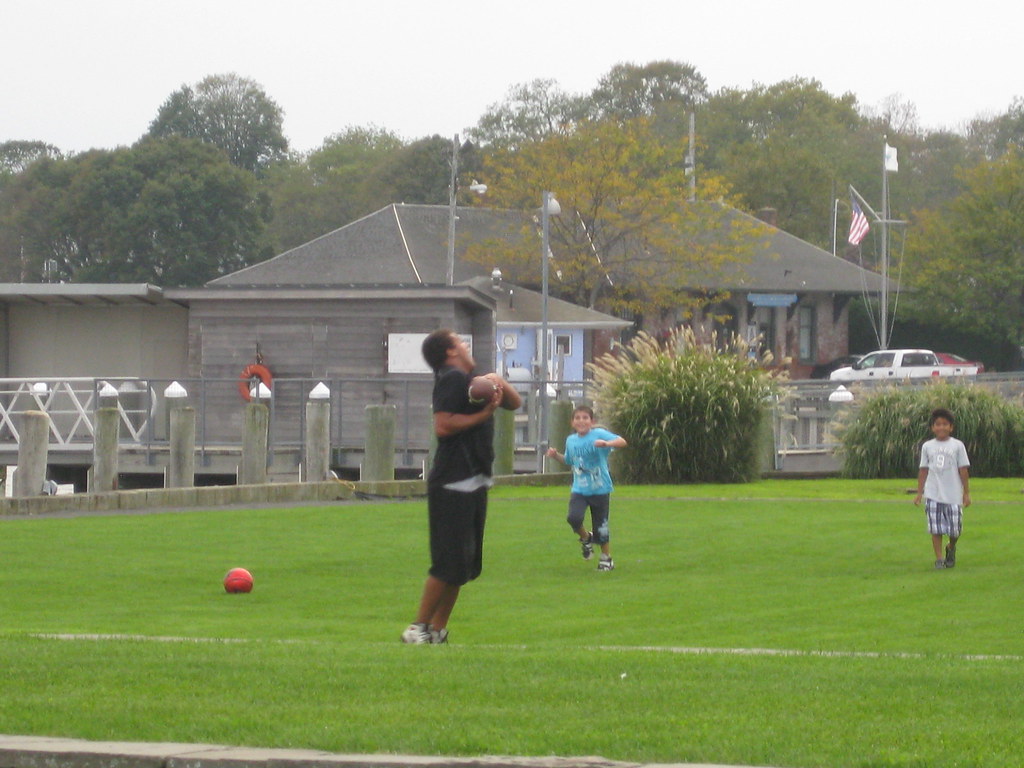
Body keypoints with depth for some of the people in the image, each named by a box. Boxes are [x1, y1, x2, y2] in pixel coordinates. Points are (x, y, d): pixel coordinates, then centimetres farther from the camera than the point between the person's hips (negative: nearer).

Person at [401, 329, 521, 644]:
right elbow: (442, 426, -22)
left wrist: (500, 384, 5)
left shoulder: (471, 380, 19)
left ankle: (438, 629, 13)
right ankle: (419, 626, -5)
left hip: (474, 482, 10)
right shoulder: (452, 379, -10)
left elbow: (514, 403, 24)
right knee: (450, 562, -12)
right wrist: (484, 414, -19)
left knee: (465, 563, 9)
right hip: (452, 485, -10)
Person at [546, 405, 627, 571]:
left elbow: (622, 442, -23)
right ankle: (586, 538, 11)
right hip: (579, 489, 3)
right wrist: (556, 455, 6)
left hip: (600, 489, -3)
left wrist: (607, 444, -41)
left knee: (601, 527, 3)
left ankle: (606, 558, 25)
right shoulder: (571, 440, 6)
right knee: (574, 518, -20)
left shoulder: (598, 434, -11)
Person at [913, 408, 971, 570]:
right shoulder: (927, 447, 9)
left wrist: (966, 493, 1)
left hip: (953, 495, -1)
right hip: (933, 495, 1)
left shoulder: (957, 446, 4)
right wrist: (919, 493, 9)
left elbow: (963, 470, 4)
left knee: (954, 530, 2)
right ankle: (939, 558, 2)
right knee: (936, 529, -5)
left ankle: (951, 549, 31)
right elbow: (923, 470, 12)